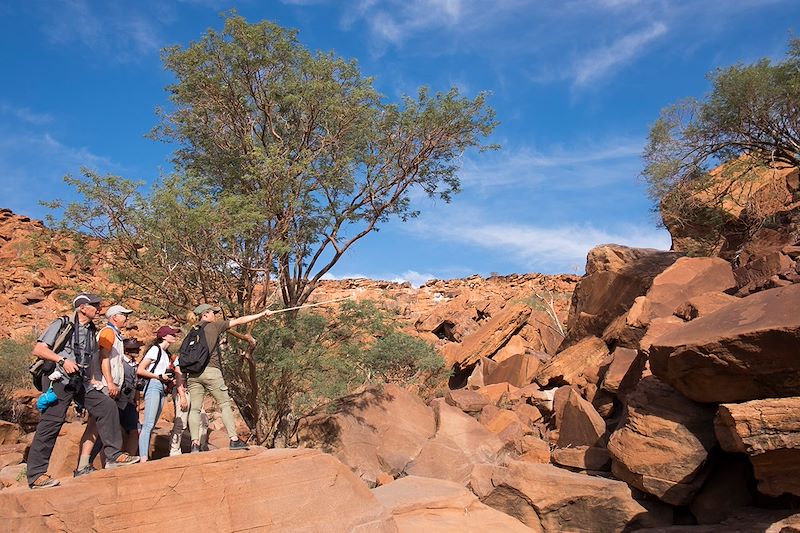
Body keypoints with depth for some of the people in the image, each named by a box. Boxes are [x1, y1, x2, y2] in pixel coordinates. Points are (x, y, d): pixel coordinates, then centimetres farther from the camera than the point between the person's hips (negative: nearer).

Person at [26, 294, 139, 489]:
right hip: (60, 380, -6)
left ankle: (113, 455, -4)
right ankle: (36, 475, 1)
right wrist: (62, 360, -21)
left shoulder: (92, 331, 15)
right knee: (51, 423, -8)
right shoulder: (62, 324, -3)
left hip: (82, 382, 6)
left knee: (107, 405, -7)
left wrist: (91, 380, 15)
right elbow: (38, 350, -10)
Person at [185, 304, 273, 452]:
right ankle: (234, 440, -2)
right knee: (225, 405, 1)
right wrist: (262, 314, 8)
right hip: (210, 371, -5)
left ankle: (195, 443, 0)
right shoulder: (214, 326, 2)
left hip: (193, 373, 5)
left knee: (195, 409, 5)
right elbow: (239, 321, 3)